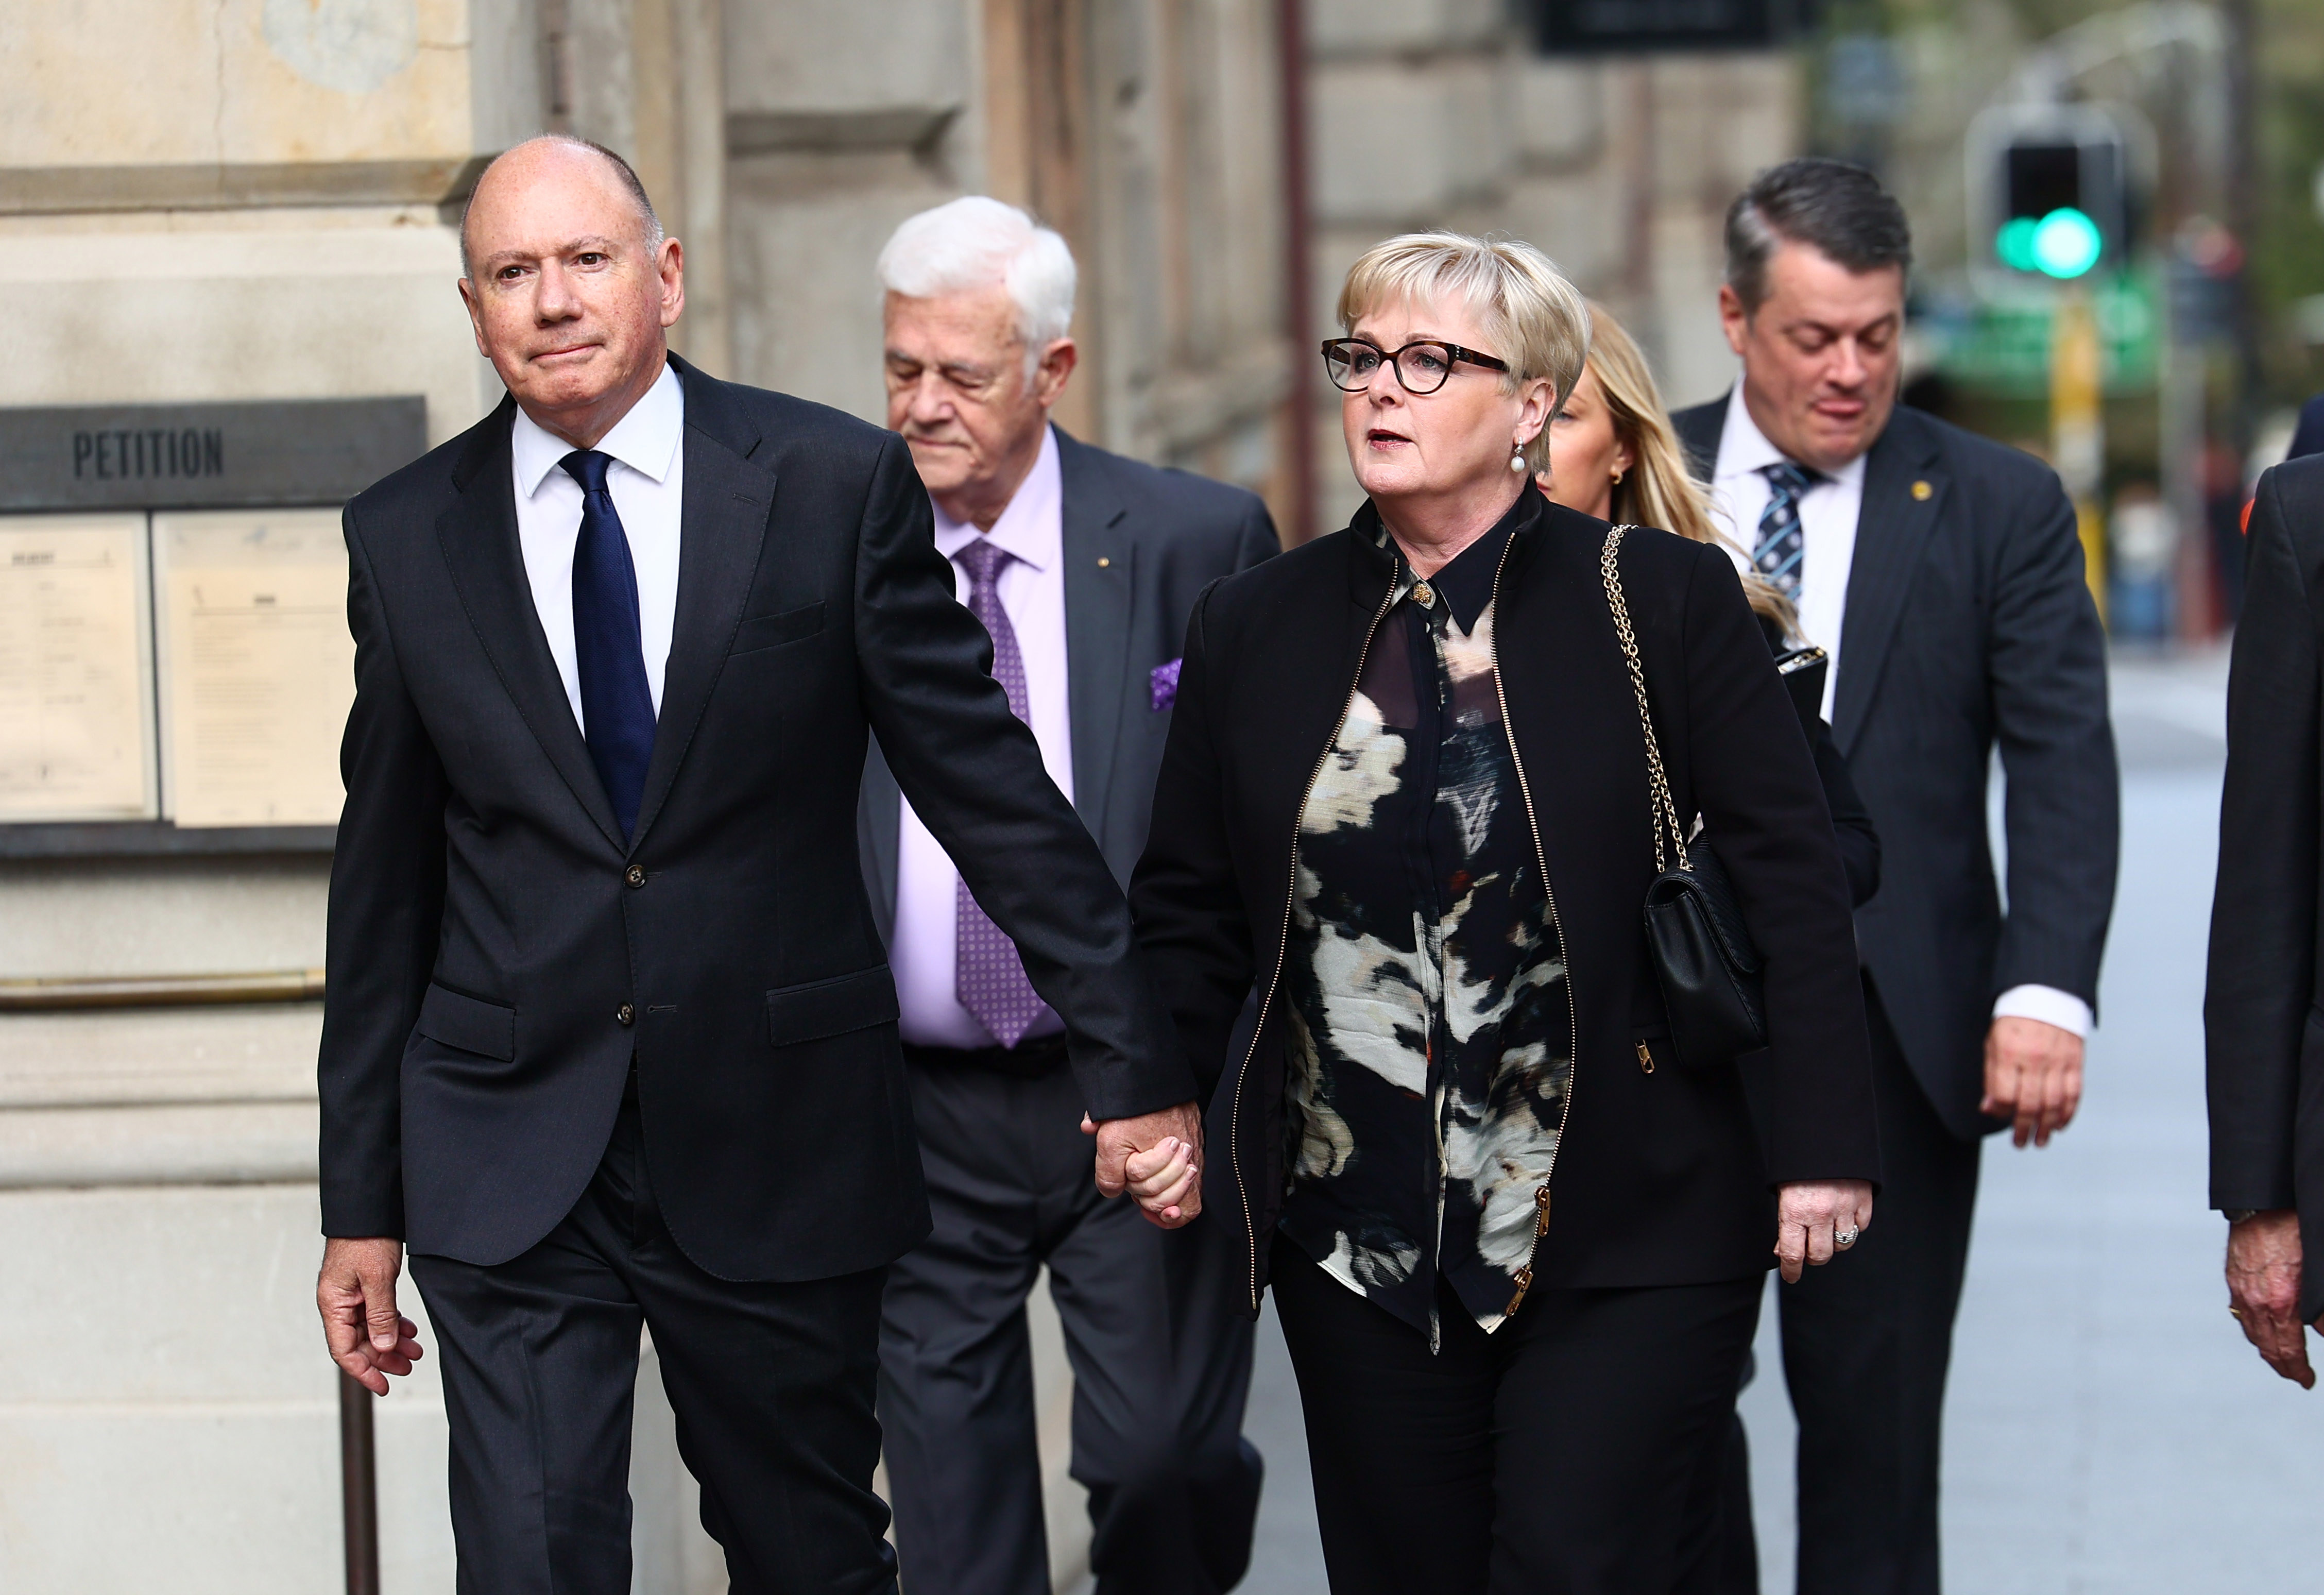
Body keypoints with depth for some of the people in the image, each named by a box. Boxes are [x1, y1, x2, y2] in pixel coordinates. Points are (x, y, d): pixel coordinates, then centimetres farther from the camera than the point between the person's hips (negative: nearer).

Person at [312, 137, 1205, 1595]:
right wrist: (364, 1201, 10)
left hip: (780, 1146, -1)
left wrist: (1133, 1061, -2)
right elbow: (386, 884, 9)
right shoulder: (409, 540, 4)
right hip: (508, 1160, 1)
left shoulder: (837, 486, -3)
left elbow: (989, 785, 0)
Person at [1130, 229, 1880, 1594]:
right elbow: (1190, 912, 13)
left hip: (1625, 1244, -3)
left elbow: (1793, 880, -3)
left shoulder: (1664, 600, -3)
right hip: (1358, 1248, 4)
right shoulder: (1257, 628, 7)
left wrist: (1825, 1147, -7)